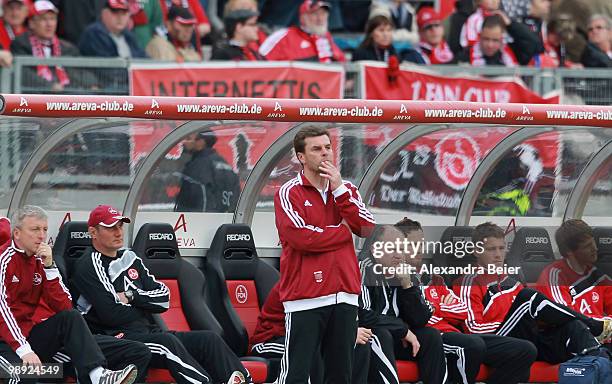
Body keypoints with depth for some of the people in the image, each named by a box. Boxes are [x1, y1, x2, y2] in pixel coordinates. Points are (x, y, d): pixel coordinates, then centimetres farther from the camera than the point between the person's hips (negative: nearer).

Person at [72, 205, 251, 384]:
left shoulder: (129, 258, 22)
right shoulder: (89, 265, -3)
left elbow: (163, 298, 14)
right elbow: (112, 314, -16)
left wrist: (131, 296, -4)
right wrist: (145, 305, 2)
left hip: (147, 332, 8)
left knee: (209, 339, -9)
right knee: (168, 342, -35)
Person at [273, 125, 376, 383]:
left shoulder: (346, 189, 14)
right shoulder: (289, 193, -2)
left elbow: (368, 229, -1)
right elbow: (300, 237, -16)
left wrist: (339, 190, -7)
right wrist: (344, 231, -4)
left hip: (344, 296, 5)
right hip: (305, 296, -5)